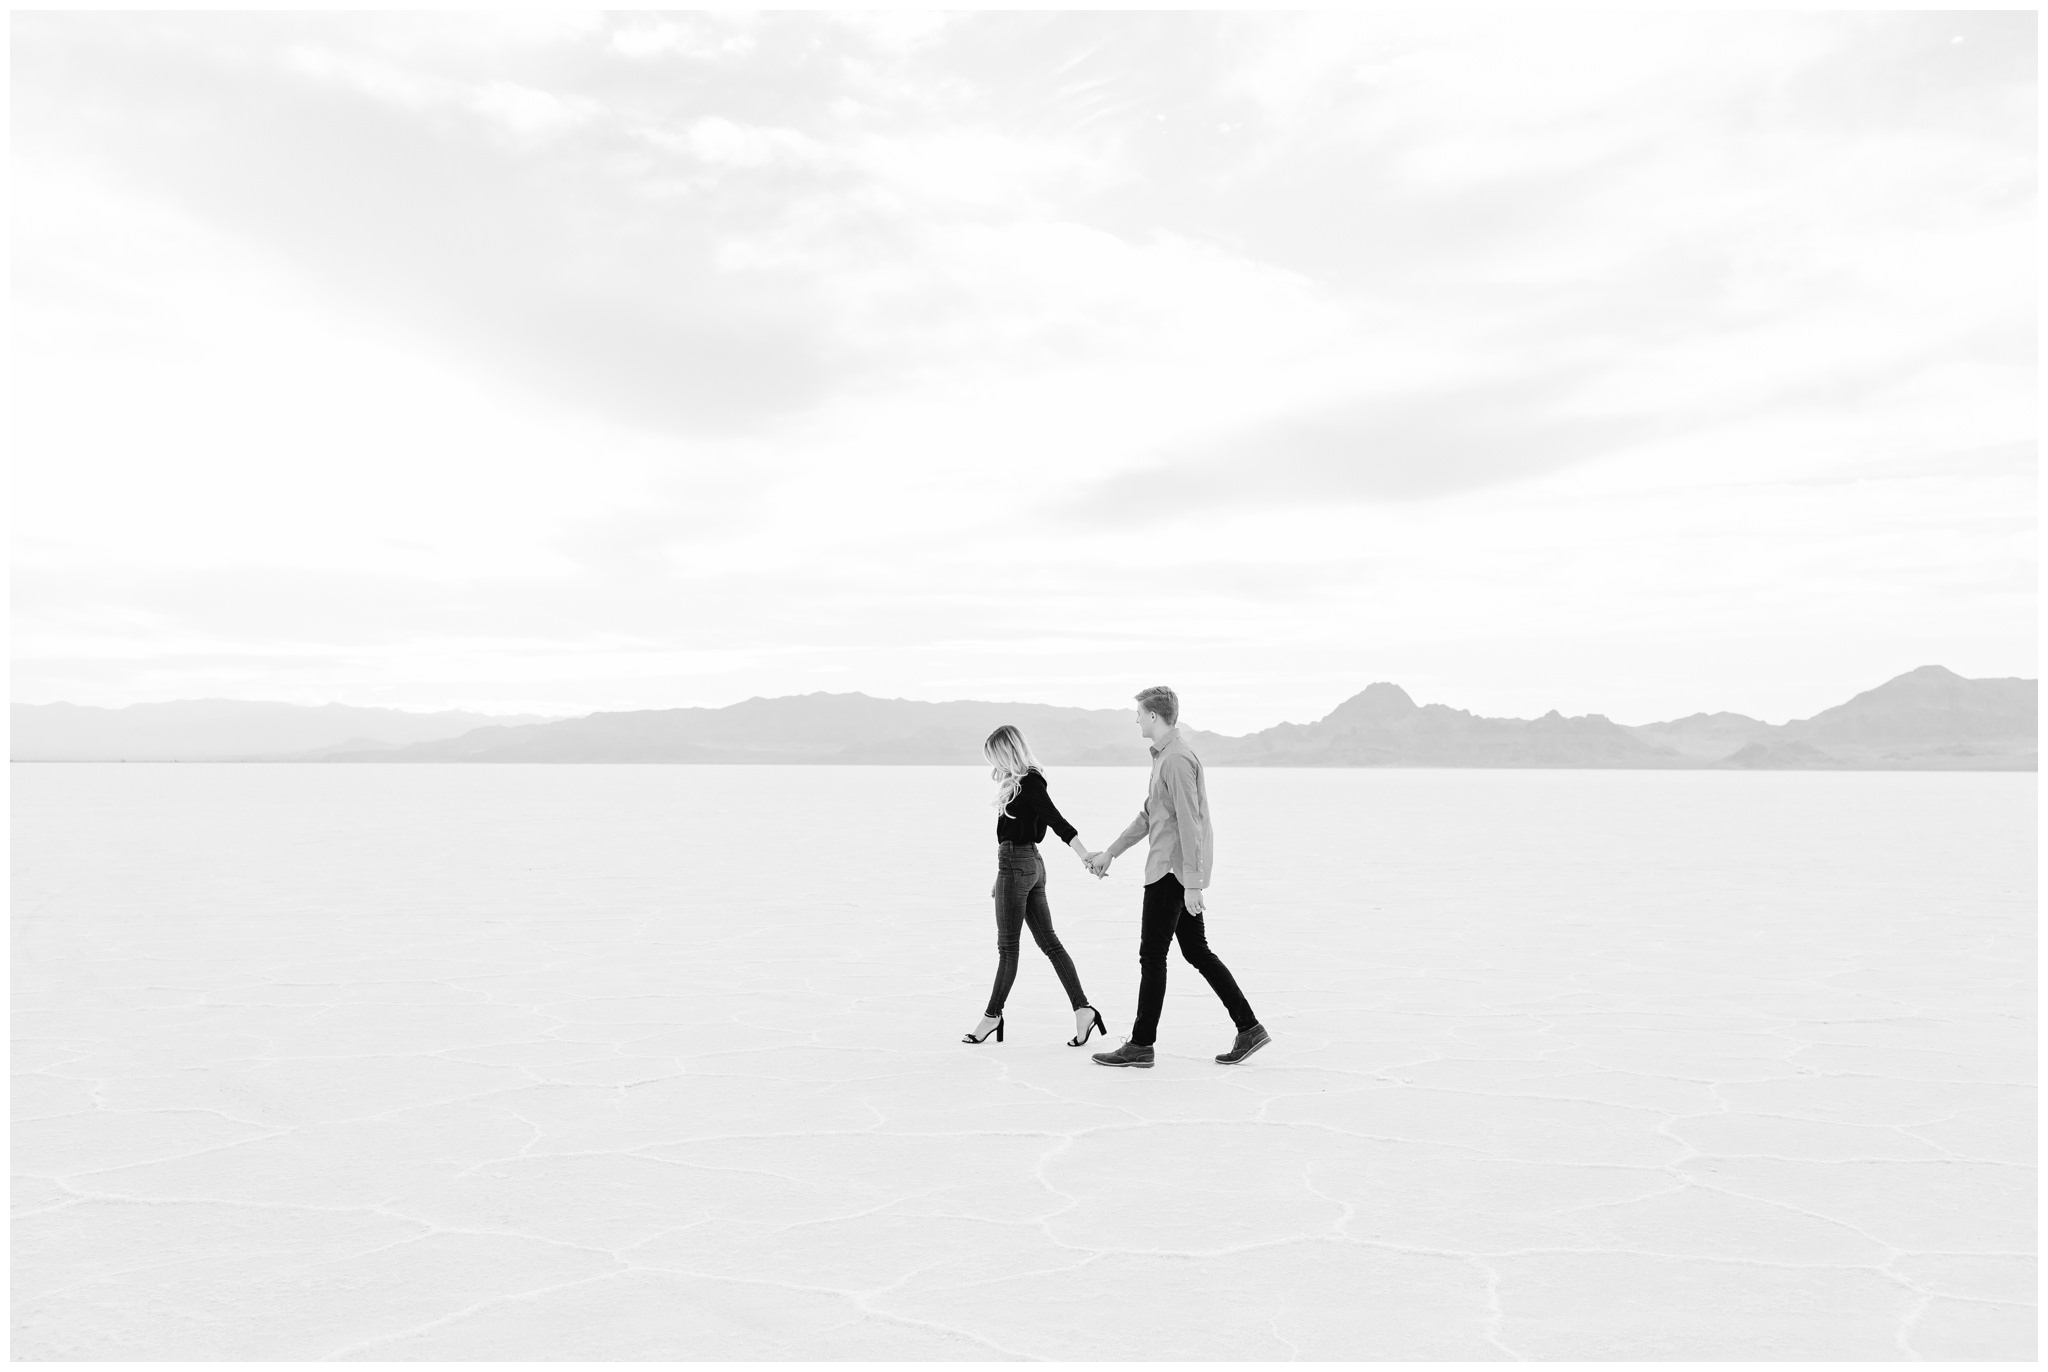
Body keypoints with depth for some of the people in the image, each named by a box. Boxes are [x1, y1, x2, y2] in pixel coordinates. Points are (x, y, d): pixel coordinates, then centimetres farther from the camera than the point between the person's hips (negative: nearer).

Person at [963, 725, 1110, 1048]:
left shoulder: (1029, 783, -14)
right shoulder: (1020, 781, 13)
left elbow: (1057, 820, -21)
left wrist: (1084, 855, -28)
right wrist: (1001, 878, 24)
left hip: (1016, 863, -10)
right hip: (1031, 863, 10)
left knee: (1007, 946, 3)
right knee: (1048, 941, 7)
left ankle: (992, 1016, 15)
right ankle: (1083, 1010, 6)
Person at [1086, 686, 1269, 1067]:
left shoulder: (1177, 760, -17)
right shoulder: (1164, 756, 16)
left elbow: (1189, 824, -21)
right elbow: (1148, 816, 24)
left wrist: (1191, 882, -22)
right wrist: (1110, 852, 25)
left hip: (1172, 872, -10)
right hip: (1173, 872, 10)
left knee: (1152, 956, -2)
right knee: (1196, 951, 12)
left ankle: (1141, 1045, 5)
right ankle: (1248, 1028, 14)